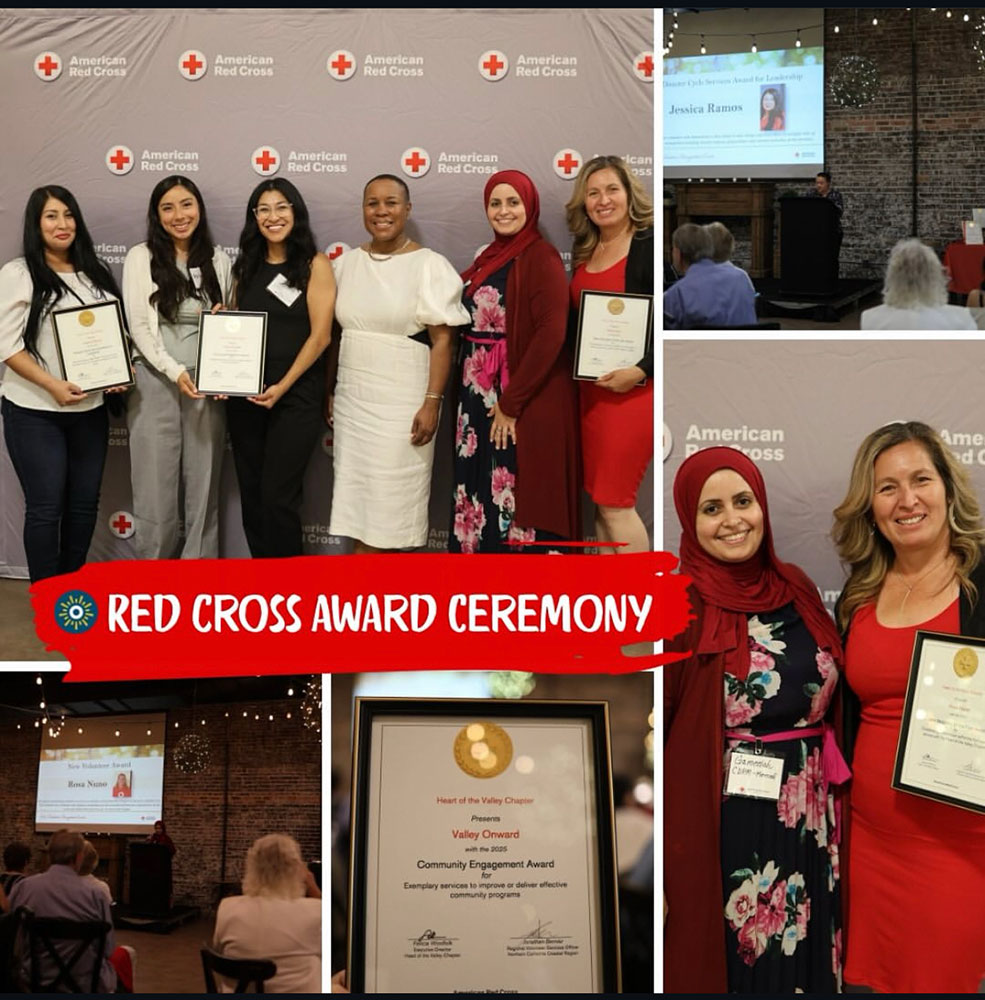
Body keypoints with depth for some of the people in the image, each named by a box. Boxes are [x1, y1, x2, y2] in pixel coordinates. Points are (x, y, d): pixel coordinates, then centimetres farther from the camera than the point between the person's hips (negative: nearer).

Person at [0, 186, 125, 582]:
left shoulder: (95, 274, 11)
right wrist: (52, 385, -20)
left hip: (90, 409, 5)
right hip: (34, 412, -5)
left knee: (84, 503, 10)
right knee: (46, 507, -2)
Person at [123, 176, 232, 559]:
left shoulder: (217, 259, 9)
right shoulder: (141, 257, 1)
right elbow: (138, 326, -4)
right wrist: (175, 371, -15)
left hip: (207, 385, 2)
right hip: (156, 383, -2)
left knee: (203, 487, 6)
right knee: (157, 488, 0)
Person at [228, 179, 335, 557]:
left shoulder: (315, 264, -3)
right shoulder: (247, 267, 11)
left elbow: (320, 335, -9)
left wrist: (282, 386, -15)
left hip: (296, 395, -5)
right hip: (245, 395, 5)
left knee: (277, 497, -6)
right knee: (251, 495, 9)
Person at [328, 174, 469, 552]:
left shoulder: (429, 265, -6)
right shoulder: (346, 263, 9)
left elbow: (443, 340, -9)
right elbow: (334, 334, 14)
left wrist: (432, 402, -15)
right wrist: (329, 392, 11)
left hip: (403, 402, -5)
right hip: (352, 399, 5)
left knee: (396, 502, 1)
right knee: (358, 502, 6)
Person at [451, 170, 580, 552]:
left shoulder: (541, 257, -10)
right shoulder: (490, 256, 14)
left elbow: (551, 333, -19)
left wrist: (511, 402, -20)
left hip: (526, 401, -8)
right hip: (480, 398, 8)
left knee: (516, 497, -4)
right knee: (480, 491, 10)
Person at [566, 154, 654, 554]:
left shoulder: (649, 245, -10)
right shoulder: (584, 251, 12)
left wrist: (641, 370, -21)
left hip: (632, 387, -7)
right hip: (591, 387, 7)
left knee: (615, 502, -5)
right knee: (601, 499, 12)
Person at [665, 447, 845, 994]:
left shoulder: (795, 589, 5)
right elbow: (652, 727, -14)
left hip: (807, 829, 5)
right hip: (720, 833, -5)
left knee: (801, 962, 16)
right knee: (728, 964, 8)